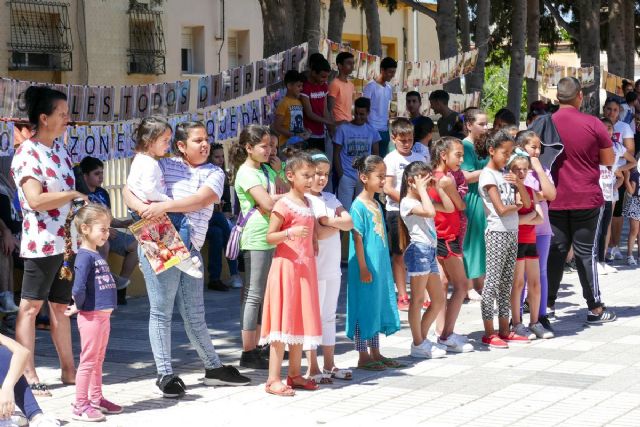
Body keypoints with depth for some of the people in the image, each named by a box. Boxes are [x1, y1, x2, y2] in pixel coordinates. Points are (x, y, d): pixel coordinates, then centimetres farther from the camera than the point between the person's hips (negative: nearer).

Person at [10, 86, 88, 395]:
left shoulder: (59, 146, 12)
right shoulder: (27, 153, -13)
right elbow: (36, 200, -23)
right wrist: (74, 195, -14)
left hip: (68, 240, 8)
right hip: (42, 242, -8)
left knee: (60, 306, 13)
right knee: (30, 306, -3)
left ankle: (68, 370, 19)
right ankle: (28, 375, -1)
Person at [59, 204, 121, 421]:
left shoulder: (97, 254, 11)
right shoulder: (84, 256, -18)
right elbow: (78, 289, -26)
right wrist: (79, 307, -10)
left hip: (103, 315, 9)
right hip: (91, 317, -9)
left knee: (98, 361, 18)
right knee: (88, 362, -2)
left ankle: (96, 399, 29)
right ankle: (80, 406, 5)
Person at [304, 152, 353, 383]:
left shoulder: (330, 198, 14)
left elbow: (349, 222, 2)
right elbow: (318, 234, -18)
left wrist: (328, 221, -13)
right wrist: (338, 225, -3)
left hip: (332, 267, 7)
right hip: (314, 267, -7)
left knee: (329, 316, 13)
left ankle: (329, 364, 20)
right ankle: (313, 367, 3)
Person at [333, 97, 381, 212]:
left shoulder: (371, 131, 7)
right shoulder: (343, 129, -2)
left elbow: (376, 154, 13)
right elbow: (336, 154, -1)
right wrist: (340, 175, -8)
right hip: (347, 176, -3)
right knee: (345, 209, -5)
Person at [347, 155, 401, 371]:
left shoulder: (377, 205, 12)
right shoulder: (359, 205, -13)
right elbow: (357, 239, -16)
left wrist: (384, 267, 17)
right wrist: (363, 268, -18)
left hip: (380, 266, 9)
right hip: (366, 266, -9)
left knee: (377, 308, 14)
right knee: (364, 308, -1)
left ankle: (375, 353, 23)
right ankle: (363, 356, 5)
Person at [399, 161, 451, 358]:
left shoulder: (423, 200, 21)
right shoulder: (407, 203, -8)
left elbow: (449, 208, 18)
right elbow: (430, 212, -25)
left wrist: (438, 188, 13)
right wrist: (421, 189, -15)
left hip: (430, 251, 10)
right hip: (419, 250, -10)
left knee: (439, 300, 11)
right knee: (418, 299, -4)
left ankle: (422, 339, 18)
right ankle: (418, 344, 1)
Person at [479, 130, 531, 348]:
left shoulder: (506, 174, 13)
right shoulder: (488, 175, -9)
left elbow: (527, 203, 8)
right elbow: (501, 209, -16)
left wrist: (519, 183, -7)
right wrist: (517, 205, 2)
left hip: (512, 232, 8)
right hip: (497, 233, -8)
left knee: (507, 282, 10)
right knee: (493, 282, -5)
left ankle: (504, 330, 14)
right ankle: (489, 333, -2)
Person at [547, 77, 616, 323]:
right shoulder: (593, 124, -10)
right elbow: (609, 160, -1)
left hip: (555, 199, 2)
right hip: (587, 200, -2)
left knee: (556, 252, 11)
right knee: (585, 253, 3)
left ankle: (547, 303, 11)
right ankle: (595, 309, 7)